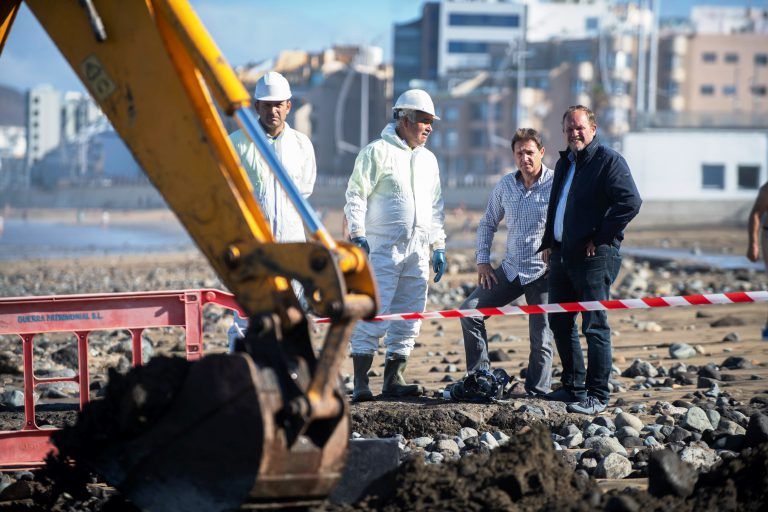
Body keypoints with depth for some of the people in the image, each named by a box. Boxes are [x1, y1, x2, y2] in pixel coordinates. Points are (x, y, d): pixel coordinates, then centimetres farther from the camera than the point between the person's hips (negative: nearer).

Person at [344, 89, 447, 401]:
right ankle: (360, 382, -10)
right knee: (374, 314, -11)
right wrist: (357, 234, -15)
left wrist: (439, 246, 19)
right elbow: (356, 195, -6)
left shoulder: (428, 159, 18)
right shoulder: (377, 152, -2)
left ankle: (393, 379, 11)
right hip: (382, 248, -7)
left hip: (417, 251, 7)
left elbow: (436, 207, 25)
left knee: (409, 317, 5)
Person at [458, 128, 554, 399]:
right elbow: (488, 224, 18)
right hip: (510, 270, 5)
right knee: (470, 311, -4)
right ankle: (480, 377, 3)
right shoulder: (505, 185, 7)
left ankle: (536, 393, 9)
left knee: (541, 339, -2)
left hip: (543, 272, -5)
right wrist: (482, 260, 9)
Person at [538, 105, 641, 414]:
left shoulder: (608, 161, -8)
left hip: (594, 256, -9)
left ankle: (597, 396, -4)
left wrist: (600, 238, -15)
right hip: (562, 255, 9)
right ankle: (573, 386, 24)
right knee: (560, 322, 13)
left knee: (594, 325, -8)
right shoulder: (564, 163, 18)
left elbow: (631, 202, -17)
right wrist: (548, 243, 18)